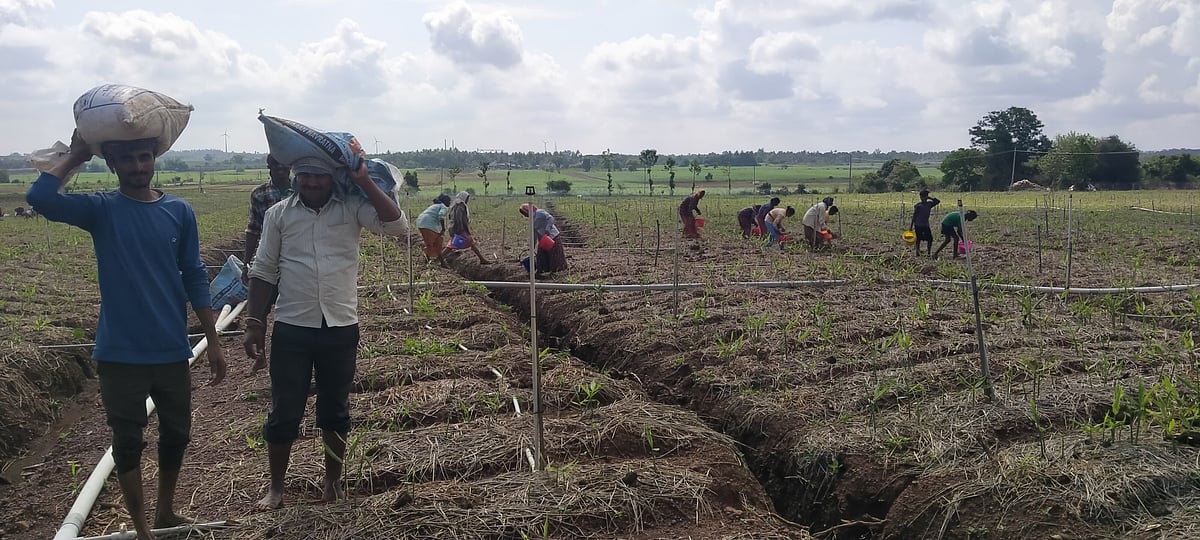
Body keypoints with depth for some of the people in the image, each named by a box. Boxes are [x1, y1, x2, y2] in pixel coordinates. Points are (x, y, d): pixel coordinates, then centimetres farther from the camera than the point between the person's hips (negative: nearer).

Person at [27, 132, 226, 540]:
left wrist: (213, 342, 2)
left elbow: (194, 278, 4)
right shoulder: (101, 210, -5)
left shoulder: (179, 212, 1)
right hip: (120, 354, -2)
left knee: (177, 433, 15)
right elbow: (39, 197, -24)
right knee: (127, 441, 7)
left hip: (172, 351, 3)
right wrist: (76, 156, -11)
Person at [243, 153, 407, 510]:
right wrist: (255, 325, -1)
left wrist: (365, 182, -15)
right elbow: (264, 272, 3)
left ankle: (333, 480, 31)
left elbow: (397, 226, -15)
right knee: (284, 413, 7)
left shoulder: (352, 207, -1)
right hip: (291, 330, 0)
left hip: (341, 329, 0)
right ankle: (276, 486, 24)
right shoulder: (278, 214, 1)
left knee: (335, 411, 14)